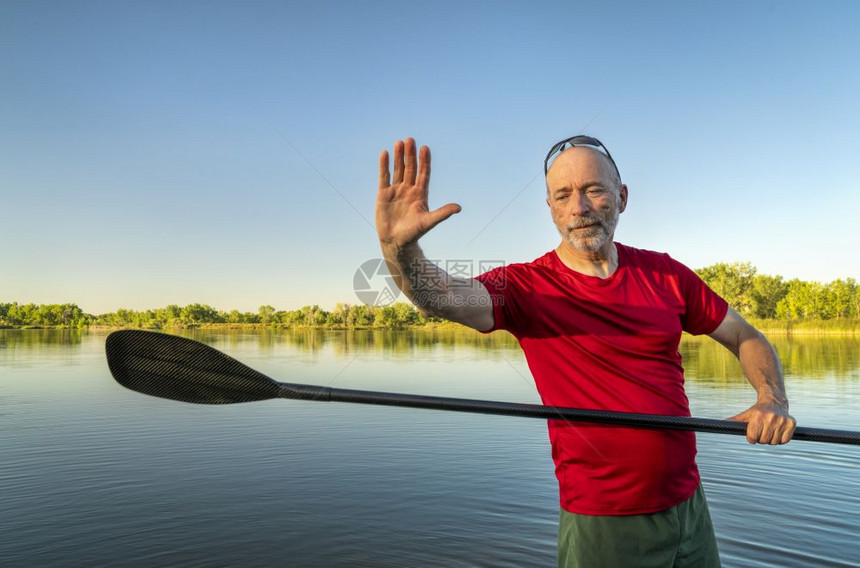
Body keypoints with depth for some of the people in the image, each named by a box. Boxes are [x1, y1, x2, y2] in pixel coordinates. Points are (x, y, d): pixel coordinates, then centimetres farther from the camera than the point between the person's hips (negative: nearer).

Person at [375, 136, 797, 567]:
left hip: (689, 505, 4)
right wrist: (398, 245, -50)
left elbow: (746, 338, 9)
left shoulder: (664, 274, 0)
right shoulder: (527, 287, -12)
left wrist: (773, 400, -10)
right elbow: (442, 296, -30)